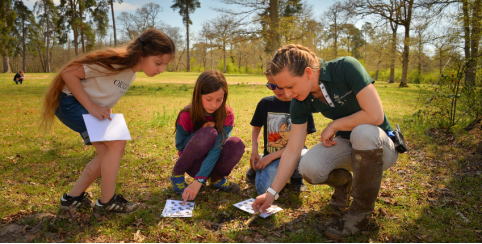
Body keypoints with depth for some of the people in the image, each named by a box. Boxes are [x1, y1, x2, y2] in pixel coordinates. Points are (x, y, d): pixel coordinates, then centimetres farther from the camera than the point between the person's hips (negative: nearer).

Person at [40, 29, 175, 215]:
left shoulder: (132, 71, 2)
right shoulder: (116, 62, -26)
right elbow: (68, 74, -25)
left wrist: (107, 109, 0)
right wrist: (91, 107, -26)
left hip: (94, 108, 9)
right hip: (71, 102, -9)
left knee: (108, 153, 4)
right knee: (117, 143, -16)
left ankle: (73, 198, 17)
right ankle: (107, 202, -3)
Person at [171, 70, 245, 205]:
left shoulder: (227, 116, -17)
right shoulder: (186, 116, -19)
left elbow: (216, 149, -27)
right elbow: (180, 145, -8)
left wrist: (198, 181, -36)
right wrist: (202, 131, -25)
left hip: (212, 161, 2)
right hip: (194, 163, -2)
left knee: (237, 145, -29)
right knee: (208, 133, -32)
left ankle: (217, 178, -1)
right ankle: (177, 174, -11)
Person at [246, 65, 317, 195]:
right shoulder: (265, 103, 1)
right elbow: (256, 127, 16)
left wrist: (270, 157, -16)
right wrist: (254, 150, -2)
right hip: (270, 157, 1)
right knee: (263, 189, -26)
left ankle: (296, 177, 0)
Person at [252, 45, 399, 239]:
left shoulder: (346, 68, -25)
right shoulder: (300, 103, -11)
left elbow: (375, 115, -29)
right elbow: (292, 151, -8)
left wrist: (334, 126, -19)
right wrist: (272, 192, -7)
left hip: (381, 146, -3)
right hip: (348, 144, 4)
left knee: (363, 132, -38)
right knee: (309, 167, -26)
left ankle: (361, 211, -18)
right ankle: (343, 182, 10)